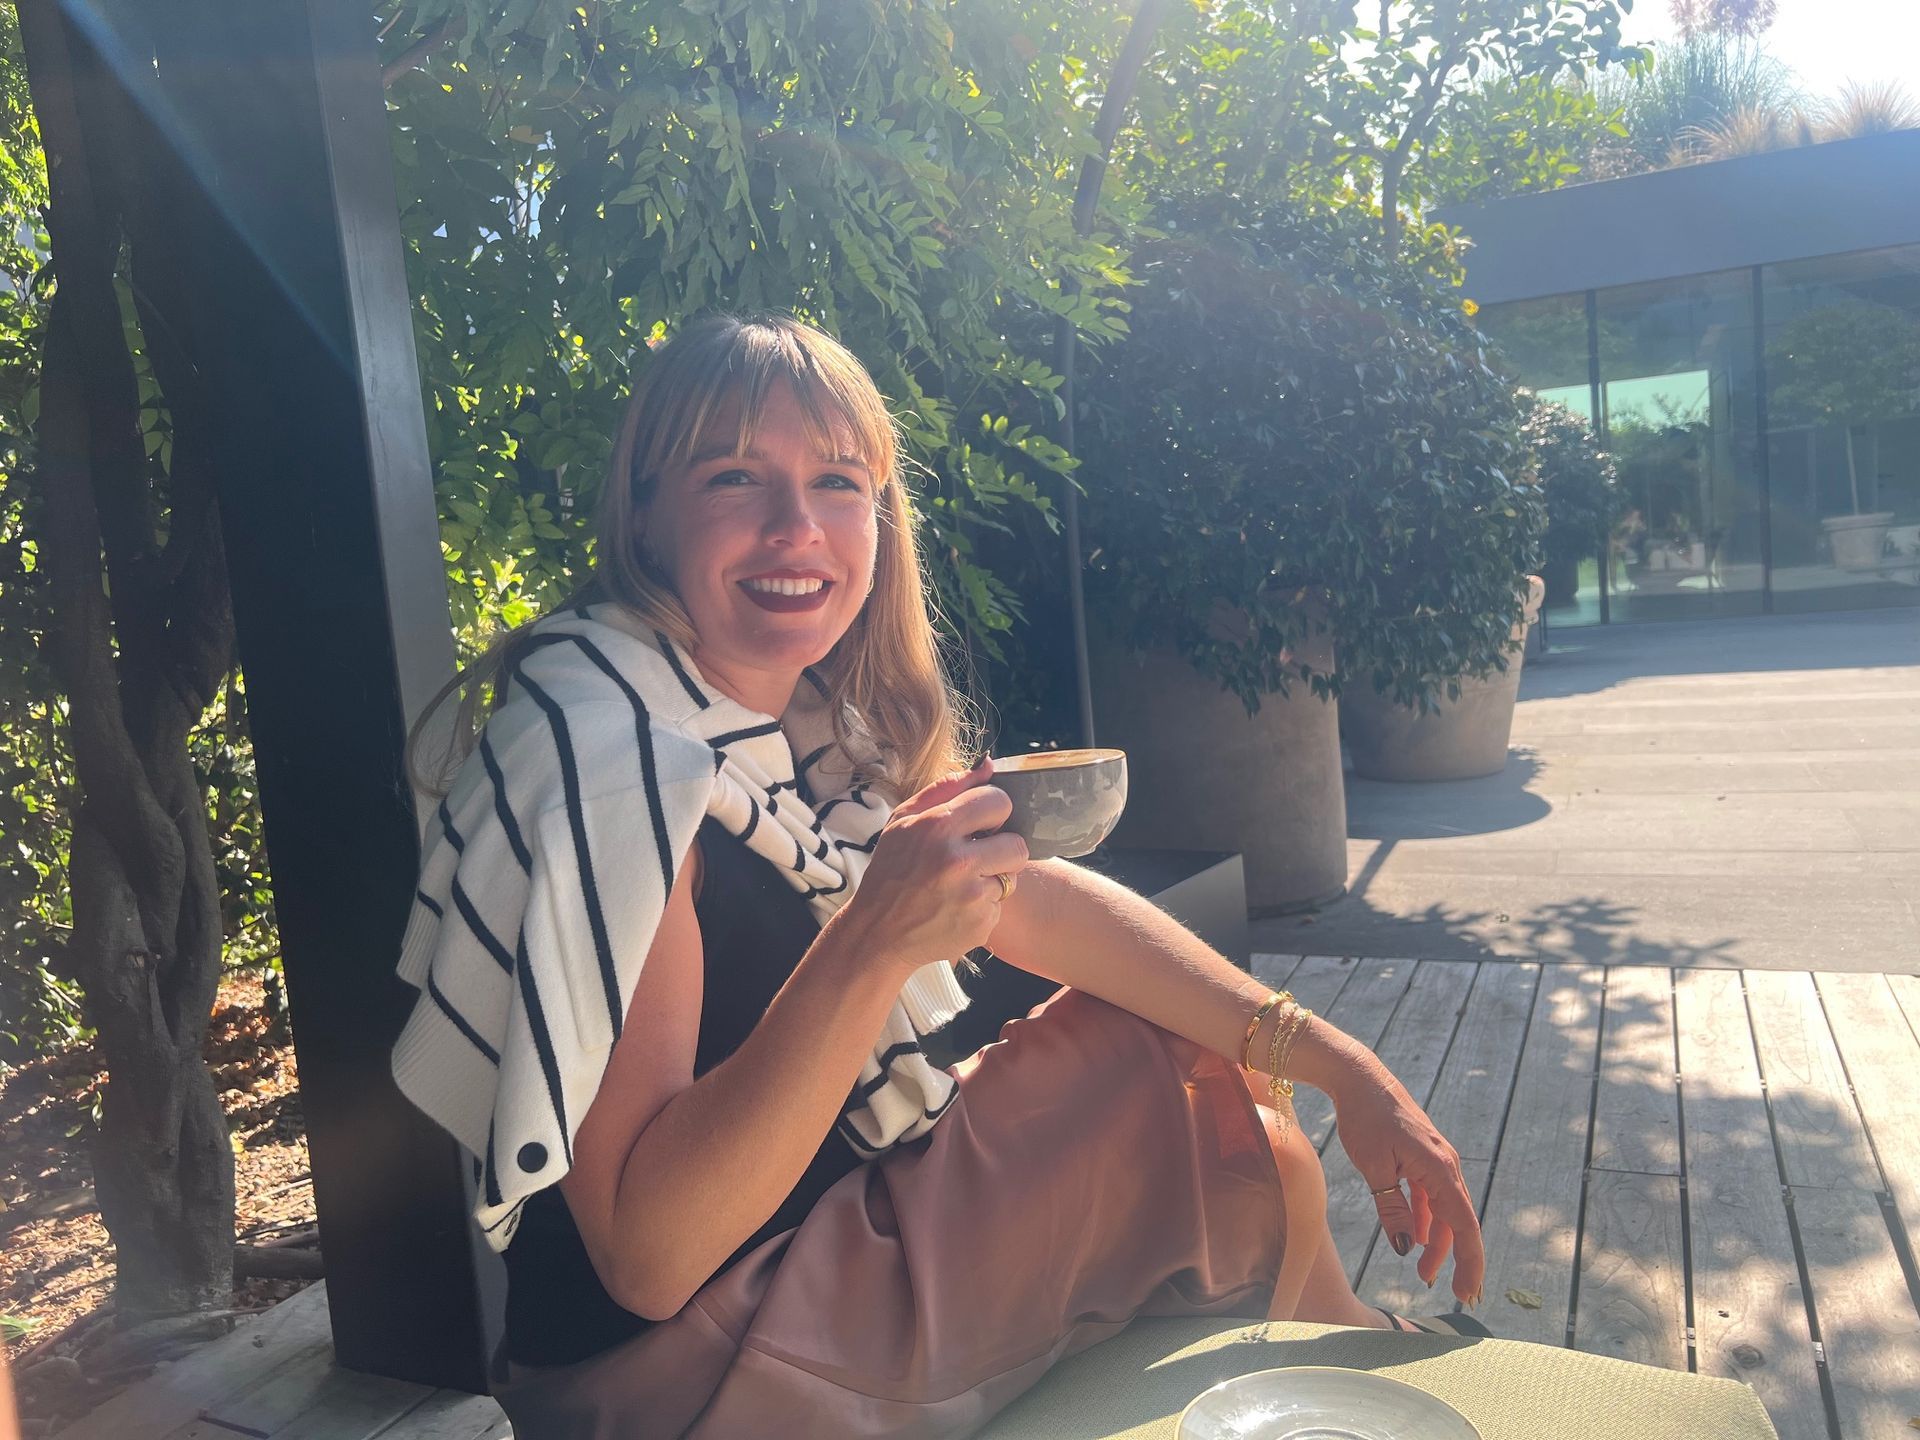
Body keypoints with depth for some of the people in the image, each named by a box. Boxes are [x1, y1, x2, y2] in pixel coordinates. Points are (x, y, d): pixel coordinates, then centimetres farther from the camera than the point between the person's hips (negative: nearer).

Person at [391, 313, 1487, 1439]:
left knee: (1225, 1059, 9)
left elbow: (1040, 901, 1)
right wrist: (871, 945, -38)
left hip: (847, 1207, 7)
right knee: (1242, 1153, -4)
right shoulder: (607, 750, -27)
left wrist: (1331, 1059, -4)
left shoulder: (817, 711, -2)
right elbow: (645, 1255, -28)